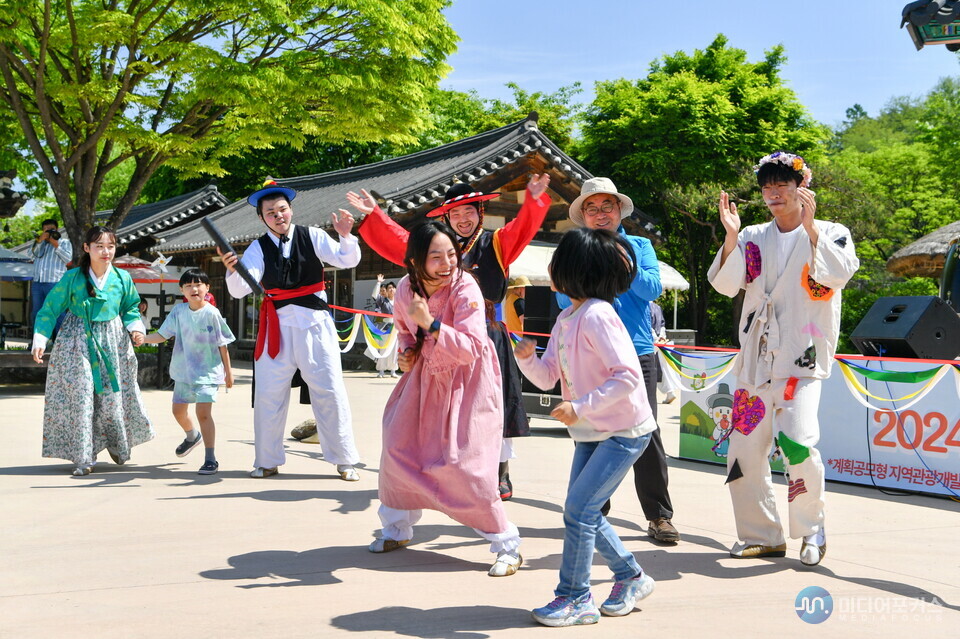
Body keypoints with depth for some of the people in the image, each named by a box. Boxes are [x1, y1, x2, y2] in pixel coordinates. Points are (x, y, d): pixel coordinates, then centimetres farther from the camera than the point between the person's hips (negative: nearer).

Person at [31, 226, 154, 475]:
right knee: (80, 396, -6)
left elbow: (130, 308, 13)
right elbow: (50, 309, -1)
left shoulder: (122, 278, 0)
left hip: (112, 342, 2)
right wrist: (40, 340, -9)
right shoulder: (72, 278, -7)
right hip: (77, 342, -2)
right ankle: (83, 458, 1)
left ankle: (117, 445, 29)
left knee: (114, 395, 4)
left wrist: (135, 328, -5)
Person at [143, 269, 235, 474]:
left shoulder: (211, 313, -13)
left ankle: (210, 459, -10)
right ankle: (192, 436, 51)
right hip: (184, 371, 6)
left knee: (203, 412, -17)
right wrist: (142, 338, -16)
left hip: (208, 372, -6)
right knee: (178, 410, 19)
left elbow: (222, 344, -7)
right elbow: (162, 335, 1)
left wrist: (228, 371, -3)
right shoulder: (178, 311, -1)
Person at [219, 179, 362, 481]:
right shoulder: (258, 248, -1)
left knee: (330, 391, 1)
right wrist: (232, 270, -33)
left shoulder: (312, 236, -1)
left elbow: (348, 261, -9)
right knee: (268, 394, 6)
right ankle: (267, 461, 21)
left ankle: (344, 460, 12)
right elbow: (240, 289, -12)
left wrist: (345, 236, -28)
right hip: (277, 326, 1)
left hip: (314, 323, -1)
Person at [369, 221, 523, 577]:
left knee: (463, 462, -13)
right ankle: (397, 529, 31)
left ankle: (507, 546, 1)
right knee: (398, 447, 7)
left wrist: (430, 323, -38)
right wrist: (407, 351, -3)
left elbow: (471, 349, -31)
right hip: (427, 375, 6)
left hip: (467, 381, -6)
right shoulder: (406, 288, -7)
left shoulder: (464, 288, -25)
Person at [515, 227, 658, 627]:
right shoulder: (566, 318, 6)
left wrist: (580, 407, -28)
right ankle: (631, 578, 30)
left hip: (624, 431, -9)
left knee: (579, 509, -9)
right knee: (584, 512, 12)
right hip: (591, 431, 9)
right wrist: (526, 358, -13)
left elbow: (627, 377, -26)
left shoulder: (597, 316, -22)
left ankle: (575, 598, 5)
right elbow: (547, 377, 6)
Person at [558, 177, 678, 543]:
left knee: (645, 431, -5)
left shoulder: (639, 246, 11)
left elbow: (652, 289, -4)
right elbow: (565, 300, -1)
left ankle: (659, 515, 1)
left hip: (636, 352, -1)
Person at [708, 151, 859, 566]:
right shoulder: (753, 237, 14)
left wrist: (809, 227, -21)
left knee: (797, 441, -21)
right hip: (756, 358, 5)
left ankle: (811, 531, 2)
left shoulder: (831, 234, 5)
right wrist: (731, 236, -14)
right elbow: (725, 284, 0)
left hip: (802, 359, -4)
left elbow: (841, 274, -15)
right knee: (744, 449, 3)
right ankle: (762, 536, 19)